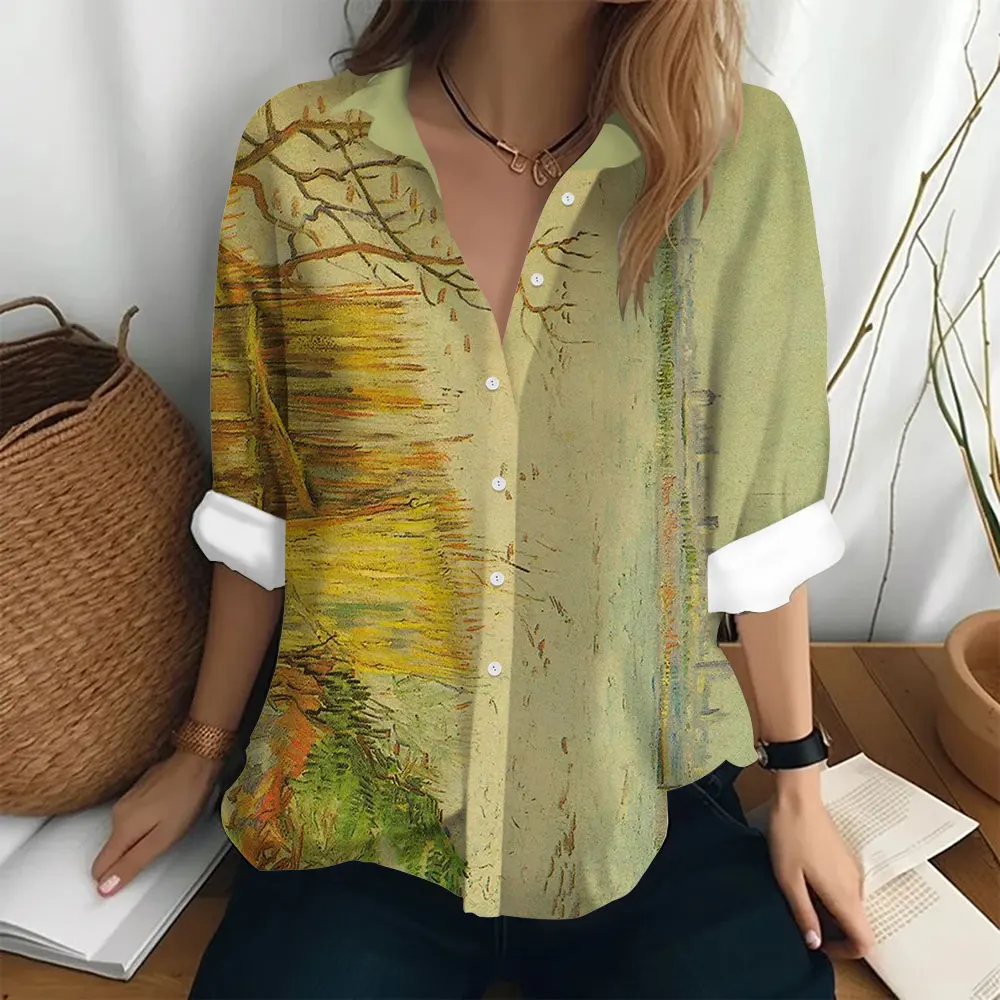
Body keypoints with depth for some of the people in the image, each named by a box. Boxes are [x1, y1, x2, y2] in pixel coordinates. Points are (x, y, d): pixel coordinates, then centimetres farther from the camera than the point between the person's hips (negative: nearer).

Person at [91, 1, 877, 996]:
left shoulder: (739, 151, -7)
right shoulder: (299, 155, -6)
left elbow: (756, 511, -2)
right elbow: (258, 512, 1)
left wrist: (798, 786, 6)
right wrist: (201, 749, 12)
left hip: (646, 799, 2)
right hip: (359, 804, 0)